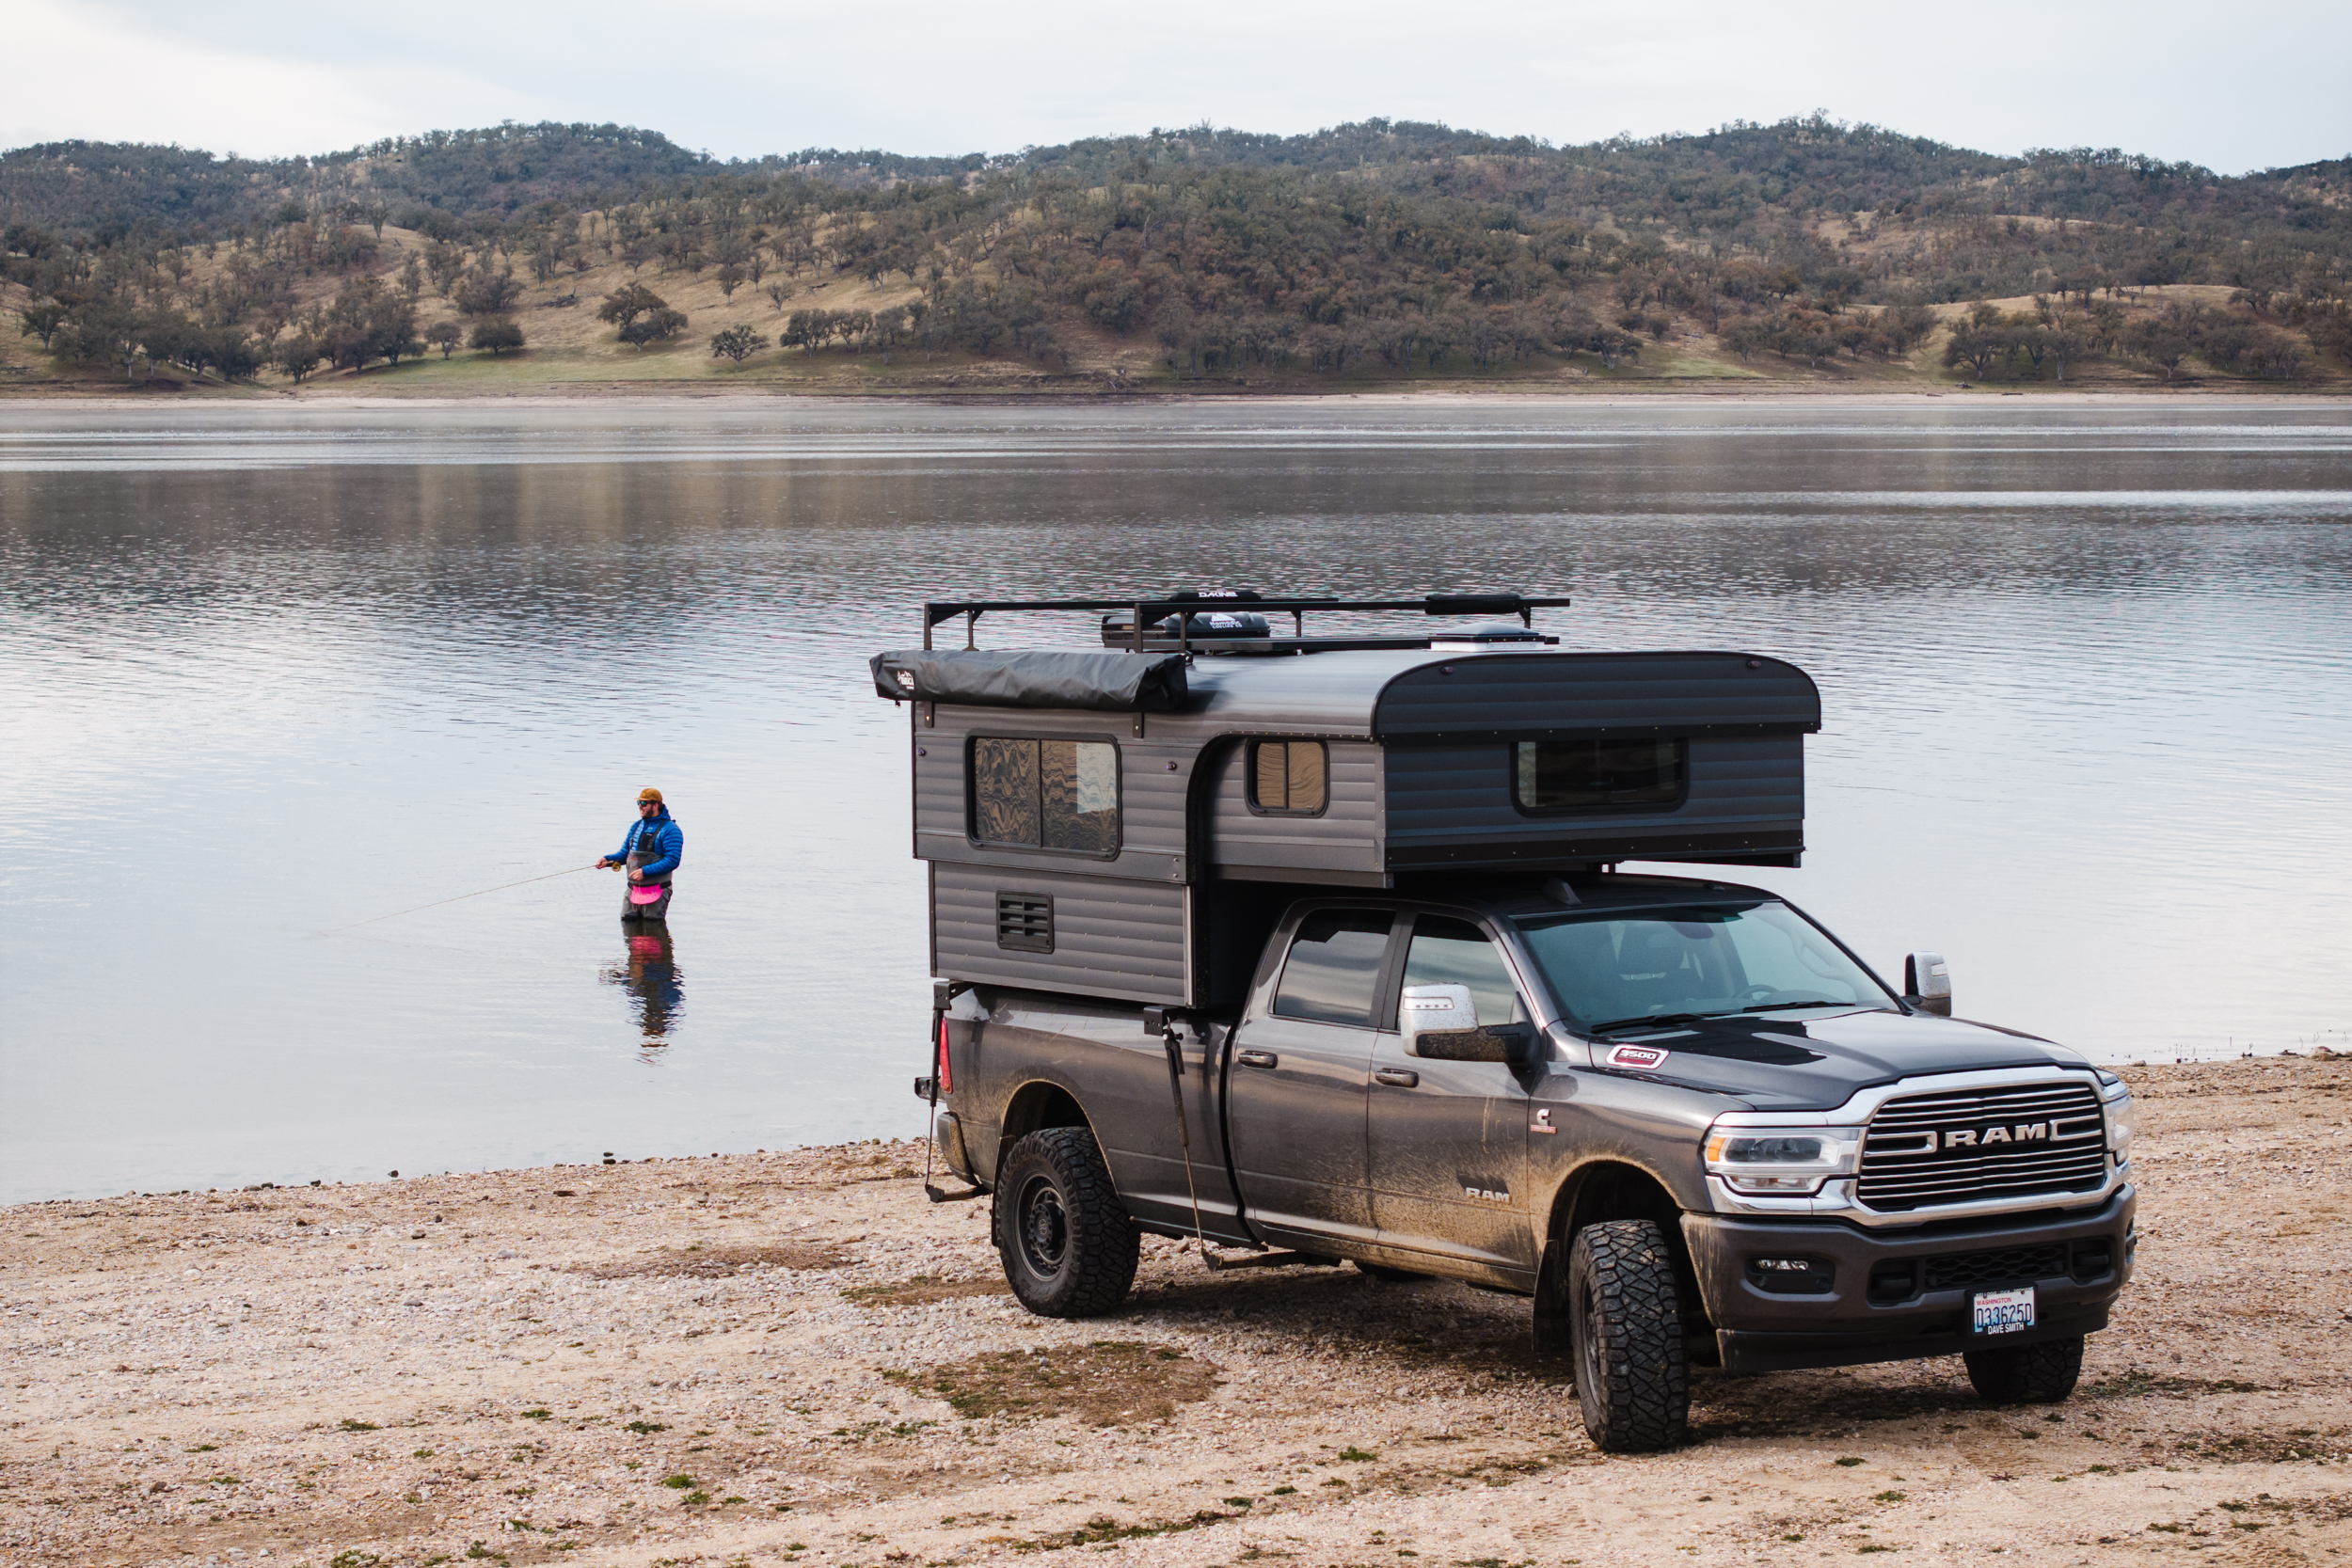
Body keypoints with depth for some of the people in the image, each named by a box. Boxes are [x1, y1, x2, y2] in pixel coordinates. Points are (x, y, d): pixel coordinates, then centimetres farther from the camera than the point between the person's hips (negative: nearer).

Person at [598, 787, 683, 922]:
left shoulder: (670, 830, -10)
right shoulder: (636, 826, 15)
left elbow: (672, 860, -18)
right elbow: (625, 853, 19)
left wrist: (645, 871, -23)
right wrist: (608, 860, -2)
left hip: (656, 890, -7)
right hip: (633, 890, 7)